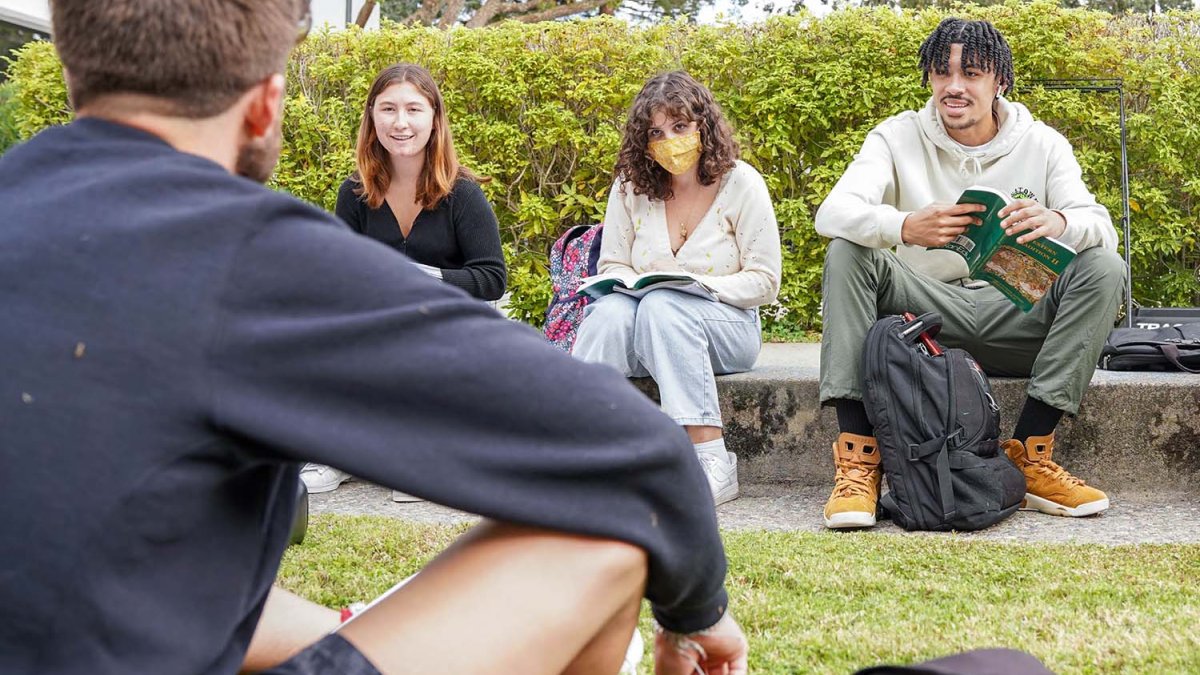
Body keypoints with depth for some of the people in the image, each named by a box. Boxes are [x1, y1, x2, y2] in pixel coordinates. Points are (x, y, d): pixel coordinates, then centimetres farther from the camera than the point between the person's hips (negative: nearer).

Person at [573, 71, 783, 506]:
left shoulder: (741, 184, -3)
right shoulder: (630, 186, 6)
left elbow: (763, 283, -5)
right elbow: (611, 267, 9)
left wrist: (693, 282, -19)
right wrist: (640, 282, -15)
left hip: (725, 329, -2)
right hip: (645, 329, 3)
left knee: (662, 307, -36)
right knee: (611, 310, -33)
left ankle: (712, 463, -41)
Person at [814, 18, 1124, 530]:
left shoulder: (1042, 144, 3)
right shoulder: (898, 137, 1)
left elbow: (1101, 227, -11)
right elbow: (832, 212, -17)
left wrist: (1058, 223, -37)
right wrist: (905, 226, -39)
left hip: (1014, 316, 1)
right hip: (924, 313, -1)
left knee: (1104, 268, -23)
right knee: (847, 252, -24)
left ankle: (1030, 455, -24)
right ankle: (858, 456, -31)